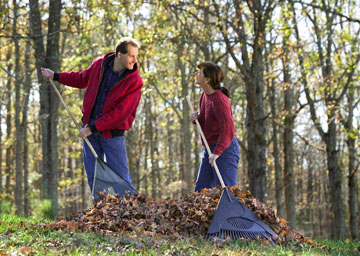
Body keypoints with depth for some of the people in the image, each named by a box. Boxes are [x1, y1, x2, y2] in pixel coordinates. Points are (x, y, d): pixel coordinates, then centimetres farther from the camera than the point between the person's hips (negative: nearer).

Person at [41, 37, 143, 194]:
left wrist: (92, 129, -20)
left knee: (121, 178, -6)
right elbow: (82, 79, 23)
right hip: (89, 125, 4)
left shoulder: (134, 81, -15)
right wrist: (55, 76, 25)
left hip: (112, 131, -4)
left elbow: (121, 113, -20)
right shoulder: (99, 65, 0)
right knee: (93, 176, 7)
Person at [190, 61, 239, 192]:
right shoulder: (205, 94, 7)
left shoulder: (219, 100, -21)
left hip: (224, 148, -10)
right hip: (210, 148, 10)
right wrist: (197, 118, -2)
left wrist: (217, 152, -36)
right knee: (200, 190, 10)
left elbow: (228, 129, -30)